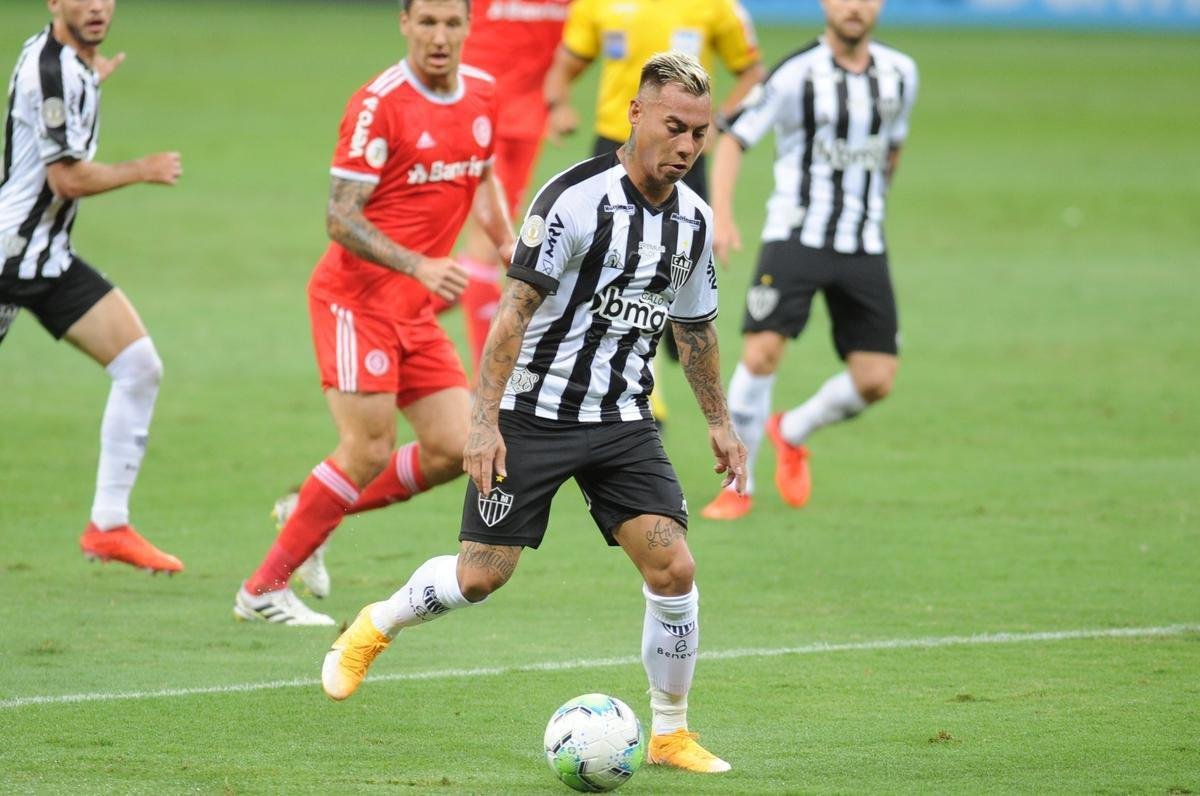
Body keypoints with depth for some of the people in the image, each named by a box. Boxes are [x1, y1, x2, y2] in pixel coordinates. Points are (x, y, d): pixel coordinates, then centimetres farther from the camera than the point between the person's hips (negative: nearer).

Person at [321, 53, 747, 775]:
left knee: (674, 568, -10)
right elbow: (515, 310, -17)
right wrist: (485, 420, -21)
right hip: (535, 414, -5)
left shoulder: (695, 220, 3)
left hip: (622, 419, 5)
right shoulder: (575, 199, -18)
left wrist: (720, 422, 22)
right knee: (481, 576, -1)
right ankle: (374, 628, 30)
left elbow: (696, 328, 19)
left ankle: (670, 734, 5)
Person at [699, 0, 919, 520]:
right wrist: (722, 216, -19)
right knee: (761, 353, -18)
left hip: (864, 246, 4)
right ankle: (738, 486, -1)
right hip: (794, 238, -4)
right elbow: (734, 139, -7)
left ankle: (792, 433, 27)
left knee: (875, 381, -3)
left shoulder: (900, 74, 5)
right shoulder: (797, 74, -9)